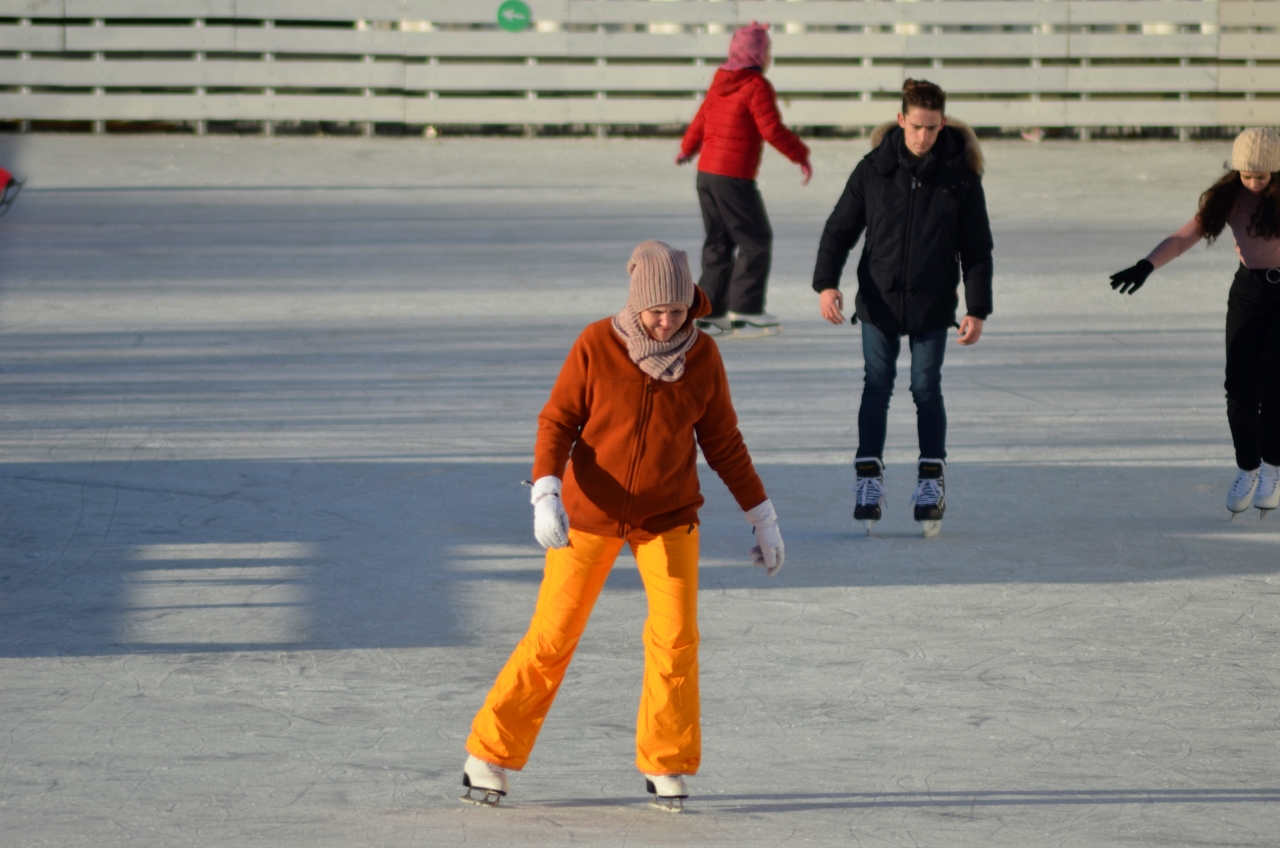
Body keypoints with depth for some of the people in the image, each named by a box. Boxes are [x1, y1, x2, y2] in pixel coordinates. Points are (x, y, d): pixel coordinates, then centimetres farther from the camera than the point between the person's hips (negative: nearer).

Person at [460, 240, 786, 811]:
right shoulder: (596, 345, -13)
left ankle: (667, 768, 6)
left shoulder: (702, 355, -6)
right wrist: (546, 496, -24)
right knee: (552, 639, 1)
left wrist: (763, 518, 4)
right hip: (588, 515, -2)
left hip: (668, 518, 2)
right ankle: (490, 755, 14)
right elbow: (557, 423, -9)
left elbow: (722, 442, 3)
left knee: (675, 636, -10)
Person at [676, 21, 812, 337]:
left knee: (718, 241, 14)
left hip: (706, 172, 8)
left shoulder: (720, 82, 12)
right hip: (734, 177, -8)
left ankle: (710, 311, 14)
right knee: (757, 240, -2)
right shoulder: (756, 86, -13)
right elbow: (772, 129, -18)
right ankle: (745, 309, -6)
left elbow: (702, 118, 24)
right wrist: (801, 156, -8)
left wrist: (687, 149, 41)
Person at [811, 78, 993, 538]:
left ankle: (932, 478, 11)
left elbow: (977, 248, 0)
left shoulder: (960, 176, -6)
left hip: (932, 306, 0)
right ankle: (869, 478, 4)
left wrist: (977, 309, -4)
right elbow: (839, 230, 1)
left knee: (927, 387, 2)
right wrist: (827, 282, -12)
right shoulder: (874, 169, -5)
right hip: (879, 300, 1)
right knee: (877, 386, 0)